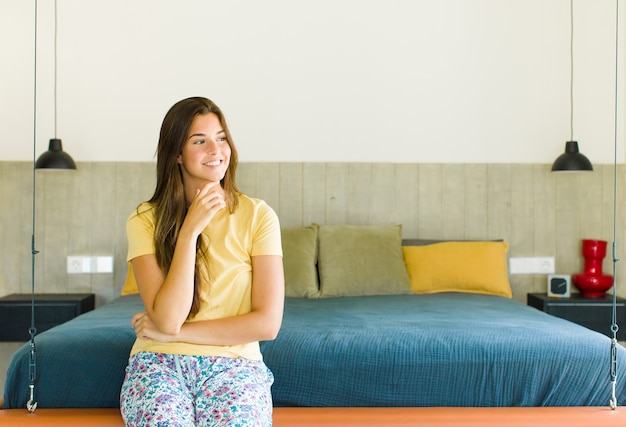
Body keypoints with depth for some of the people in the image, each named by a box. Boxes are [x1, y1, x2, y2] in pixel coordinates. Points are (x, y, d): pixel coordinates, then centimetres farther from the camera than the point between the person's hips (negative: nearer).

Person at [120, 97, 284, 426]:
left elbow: (267, 323, -7)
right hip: (159, 362, 1)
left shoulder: (257, 216, -2)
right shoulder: (145, 221, 0)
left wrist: (174, 333, -7)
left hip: (234, 363, 0)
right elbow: (167, 318, -11)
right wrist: (189, 231, -16)